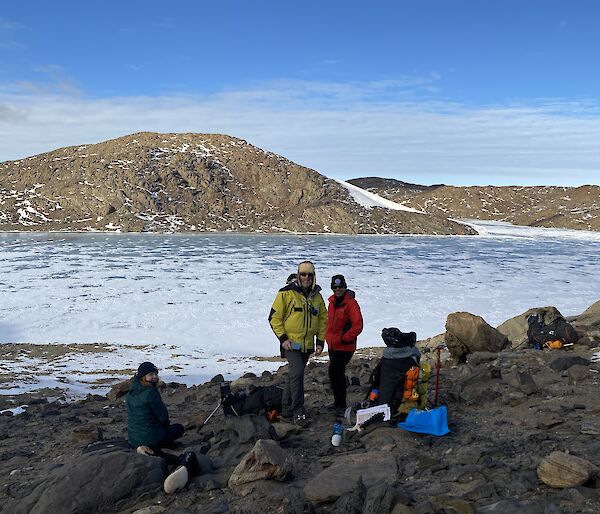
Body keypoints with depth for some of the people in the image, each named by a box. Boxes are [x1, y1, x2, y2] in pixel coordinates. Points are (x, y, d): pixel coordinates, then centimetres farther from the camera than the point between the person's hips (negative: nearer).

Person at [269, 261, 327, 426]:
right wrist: (282, 338, -12)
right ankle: (298, 410, -7)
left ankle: (286, 408, 26)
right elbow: (274, 317, -6)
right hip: (291, 343, -5)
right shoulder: (286, 293, -8)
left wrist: (320, 341, 8)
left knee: (294, 374, 14)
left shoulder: (317, 296, 8)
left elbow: (323, 319, 16)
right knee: (297, 372, -17)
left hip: (307, 344, 5)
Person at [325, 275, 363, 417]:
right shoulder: (332, 301, 9)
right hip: (332, 345, 8)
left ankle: (340, 405, 0)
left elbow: (358, 325, -19)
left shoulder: (350, 303, -15)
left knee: (334, 373, -11)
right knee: (337, 373, 16)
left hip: (345, 347, -8)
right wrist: (328, 337, 14)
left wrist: (344, 339, -16)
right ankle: (339, 403, 28)